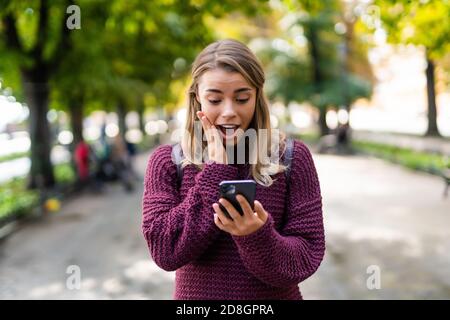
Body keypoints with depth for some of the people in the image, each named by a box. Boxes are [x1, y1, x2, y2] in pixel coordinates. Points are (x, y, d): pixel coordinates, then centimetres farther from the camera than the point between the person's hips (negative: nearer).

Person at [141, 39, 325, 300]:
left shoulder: (292, 158, -10)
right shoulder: (167, 161, -8)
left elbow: (308, 255, -13)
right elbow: (165, 251, -18)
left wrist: (259, 235, -32)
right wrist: (217, 170, -20)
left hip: (276, 294, 0)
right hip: (196, 293, 1)